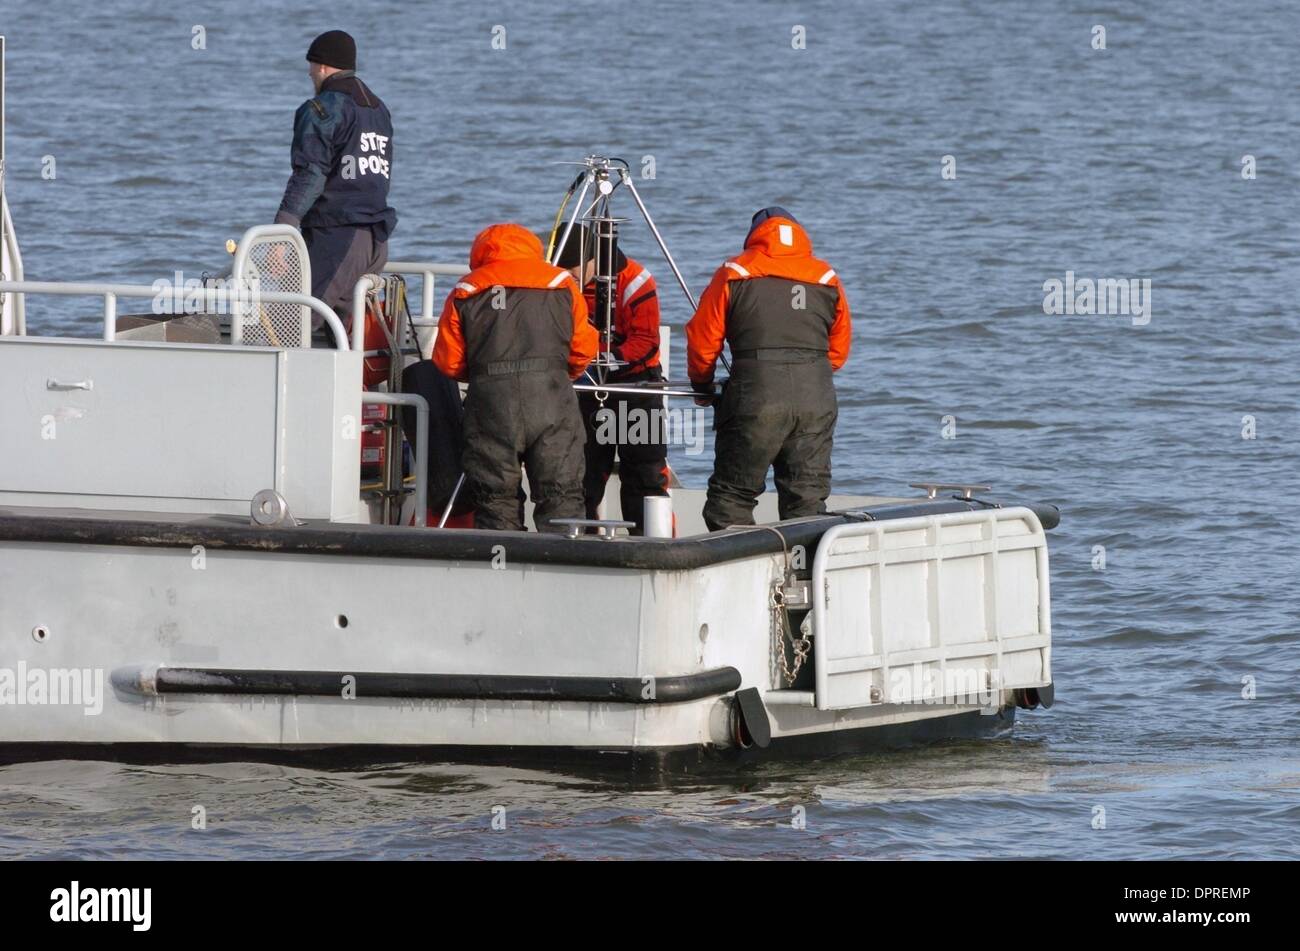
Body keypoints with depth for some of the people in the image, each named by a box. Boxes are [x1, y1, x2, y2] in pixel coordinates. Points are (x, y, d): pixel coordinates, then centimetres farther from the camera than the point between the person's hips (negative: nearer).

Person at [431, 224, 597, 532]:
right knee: (561, 497, 2)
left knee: (495, 499, 5)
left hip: (490, 401, 0)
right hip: (551, 398, 0)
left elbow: (448, 363, 10)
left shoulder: (465, 293, 13)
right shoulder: (559, 284, 14)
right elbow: (583, 349, 12)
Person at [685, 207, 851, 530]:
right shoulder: (827, 279, 14)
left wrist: (702, 384, 22)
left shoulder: (734, 274, 5)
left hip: (755, 397, -3)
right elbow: (839, 349, 18)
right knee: (808, 497, 8)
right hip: (817, 400, 3)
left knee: (732, 494, 4)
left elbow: (702, 339, 5)